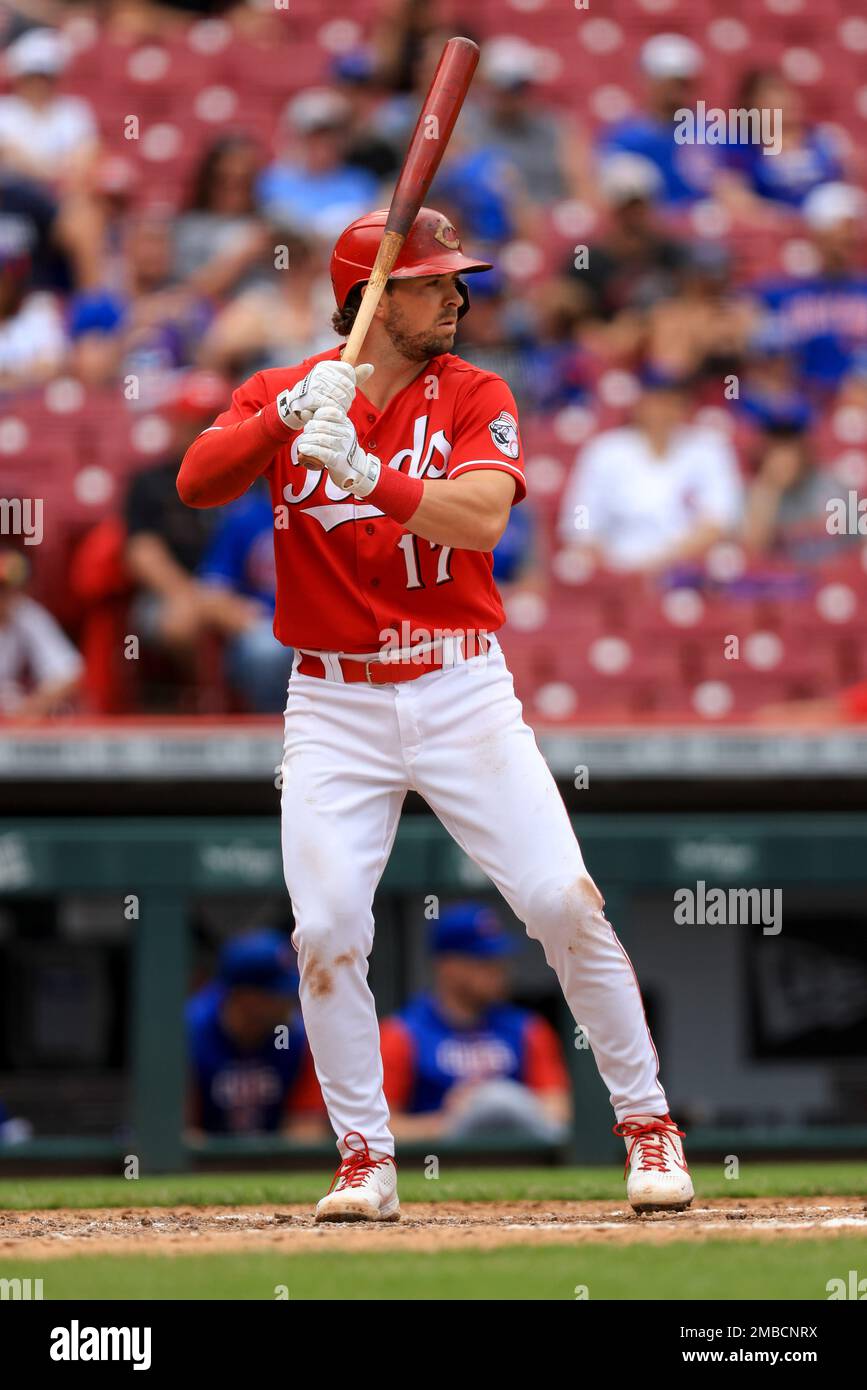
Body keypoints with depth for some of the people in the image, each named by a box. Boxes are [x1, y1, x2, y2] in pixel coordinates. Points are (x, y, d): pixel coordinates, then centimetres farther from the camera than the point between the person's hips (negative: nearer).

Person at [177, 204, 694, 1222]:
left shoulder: (475, 398, 0)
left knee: (564, 901, -8)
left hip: (462, 692, 0)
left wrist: (363, 469, -31)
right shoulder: (283, 397, 3)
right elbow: (197, 483, -14)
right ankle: (365, 1158, 3)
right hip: (334, 706, 0)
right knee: (326, 930, -10)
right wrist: (289, 419, -28)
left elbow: (480, 517, -19)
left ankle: (646, 1124, 5)